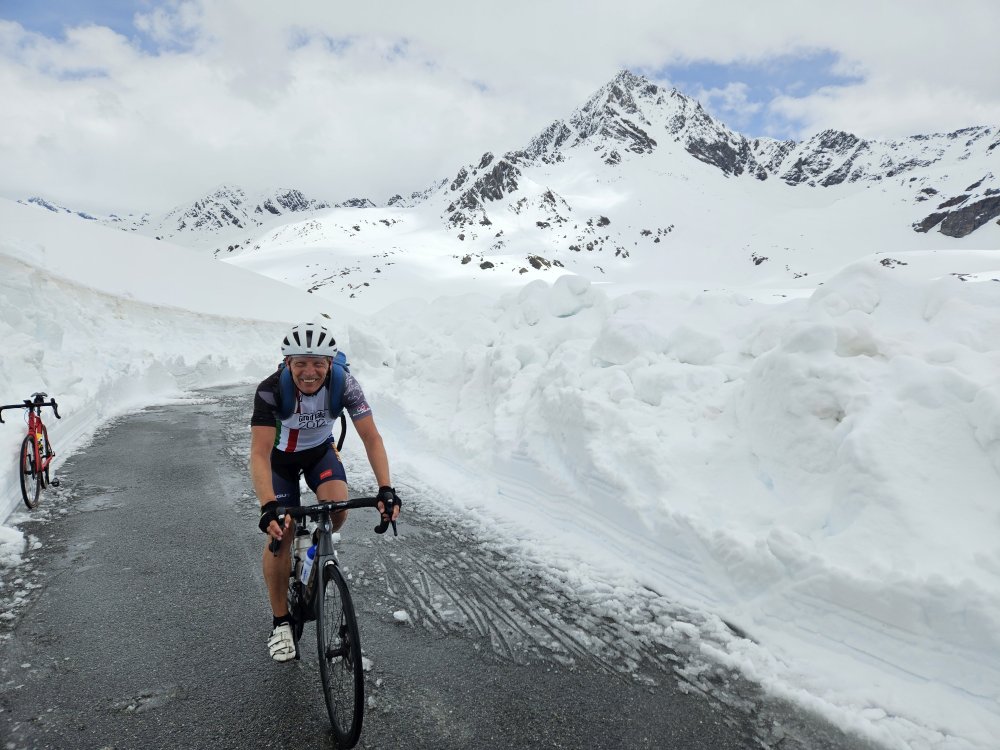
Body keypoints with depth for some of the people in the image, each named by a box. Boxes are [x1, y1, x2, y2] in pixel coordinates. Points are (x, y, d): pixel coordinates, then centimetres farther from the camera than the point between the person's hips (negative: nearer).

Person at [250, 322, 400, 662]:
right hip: (280, 456, -1)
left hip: (320, 449, 1)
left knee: (338, 508, -25)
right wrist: (268, 507, -52)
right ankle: (281, 622, 10)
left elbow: (371, 437, -29)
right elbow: (259, 453, -38)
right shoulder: (270, 390, -34)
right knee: (280, 533, -10)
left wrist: (385, 489, -41)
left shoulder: (344, 384, -29)